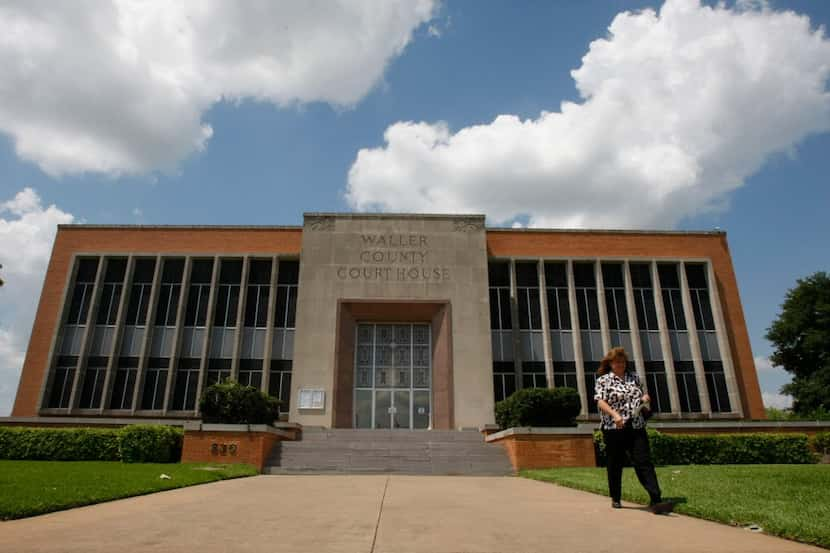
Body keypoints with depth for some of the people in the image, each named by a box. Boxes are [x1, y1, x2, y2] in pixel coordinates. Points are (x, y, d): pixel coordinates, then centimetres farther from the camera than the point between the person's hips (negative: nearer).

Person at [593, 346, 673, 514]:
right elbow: (600, 401, -11)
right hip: (614, 428, -3)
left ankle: (656, 501, -12)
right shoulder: (603, 380, 0)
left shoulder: (634, 376, 13)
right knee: (615, 465, 8)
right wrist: (615, 414, -27)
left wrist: (645, 398, -1)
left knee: (644, 462, -7)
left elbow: (642, 396, 24)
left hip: (636, 427, 3)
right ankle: (615, 499, 23)